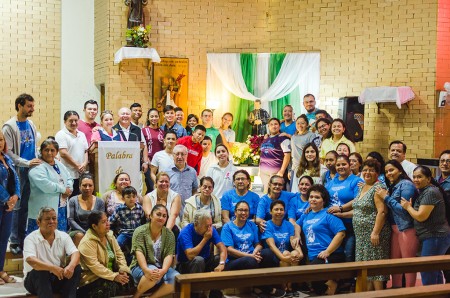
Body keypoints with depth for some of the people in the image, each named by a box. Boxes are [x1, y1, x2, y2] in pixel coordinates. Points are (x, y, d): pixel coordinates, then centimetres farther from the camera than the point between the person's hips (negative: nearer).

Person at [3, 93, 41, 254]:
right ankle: (15, 242, 6)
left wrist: (38, 161, 9)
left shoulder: (31, 124, 12)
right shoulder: (9, 126, -8)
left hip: (32, 169, 6)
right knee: (18, 206, -3)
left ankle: (24, 239, 18)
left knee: (28, 206, 9)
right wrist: (27, 163, -17)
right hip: (19, 171, -6)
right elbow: (7, 152, -12)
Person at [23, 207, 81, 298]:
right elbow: (30, 260, -28)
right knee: (40, 271, -35)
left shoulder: (64, 236, 2)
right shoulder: (31, 238, -10)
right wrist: (52, 268, -42)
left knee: (76, 268, -21)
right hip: (36, 279, -3)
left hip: (58, 277, 4)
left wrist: (71, 266, -36)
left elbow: (75, 253, -12)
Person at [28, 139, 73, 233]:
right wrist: (63, 189, -11)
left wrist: (68, 189, -6)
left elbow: (69, 179, 16)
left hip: (61, 209, 8)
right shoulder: (37, 168, -11)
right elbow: (45, 185, -23)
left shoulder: (59, 164, 17)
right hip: (44, 211, -8)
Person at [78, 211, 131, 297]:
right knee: (111, 286, -32)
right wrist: (114, 276, -27)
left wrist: (123, 270, -10)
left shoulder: (110, 236, 8)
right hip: (93, 279, -7)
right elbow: (94, 265, -25)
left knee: (129, 280, -16)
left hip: (111, 275, 7)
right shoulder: (87, 242, -17)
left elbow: (119, 254, 9)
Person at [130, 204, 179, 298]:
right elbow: (139, 252, -16)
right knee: (153, 275, -36)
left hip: (161, 268, 4)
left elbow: (169, 255, -6)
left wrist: (163, 270, -27)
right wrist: (147, 270, -33)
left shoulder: (169, 234, 5)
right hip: (141, 267, -4)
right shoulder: (140, 231, -3)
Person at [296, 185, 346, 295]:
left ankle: (331, 283, -8)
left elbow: (341, 233, -15)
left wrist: (327, 251, -21)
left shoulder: (328, 214, -5)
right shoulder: (306, 215, 17)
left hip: (329, 256, -8)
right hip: (313, 257, 8)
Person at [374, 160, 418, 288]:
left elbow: (404, 209, -20)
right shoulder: (393, 186, 16)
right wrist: (385, 197, 0)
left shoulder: (406, 185, -12)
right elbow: (391, 208, 15)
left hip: (407, 229, -9)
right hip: (395, 229, 9)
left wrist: (386, 197, -15)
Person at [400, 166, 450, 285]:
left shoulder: (430, 192, -18)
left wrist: (408, 207, -6)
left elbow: (421, 216, -21)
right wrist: (410, 206, 3)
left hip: (435, 238, -11)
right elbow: (420, 214, 19)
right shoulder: (423, 191, 15)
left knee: (427, 275, -7)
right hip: (434, 237, 11)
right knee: (434, 272, 18)